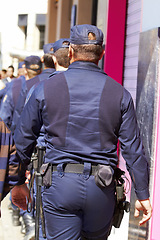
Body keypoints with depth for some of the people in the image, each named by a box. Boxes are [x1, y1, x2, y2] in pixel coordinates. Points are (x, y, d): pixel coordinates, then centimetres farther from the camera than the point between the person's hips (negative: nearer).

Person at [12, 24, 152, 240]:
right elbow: (133, 148, 0)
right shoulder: (119, 94, 2)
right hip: (101, 189, 1)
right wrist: (143, 194, 6)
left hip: (59, 184, -1)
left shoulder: (46, 89, 0)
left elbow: (23, 139, 5)